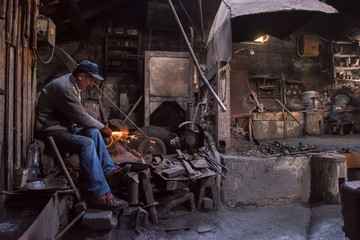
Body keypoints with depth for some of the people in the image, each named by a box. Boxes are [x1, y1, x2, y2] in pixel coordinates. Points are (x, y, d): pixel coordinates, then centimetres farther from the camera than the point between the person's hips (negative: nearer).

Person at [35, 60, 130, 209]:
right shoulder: (64, 87, -18)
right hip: (50, 132, -10)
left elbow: (79, 115, 18)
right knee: (86, 143, -30)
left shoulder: (73, 86, 16)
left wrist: (99, 128, 5)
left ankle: (108, 172, -12)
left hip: (64, 127, 10)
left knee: (93, 133, -9)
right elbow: (80, 116, -18)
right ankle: (100, 196, -33)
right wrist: (102, 127, -6)